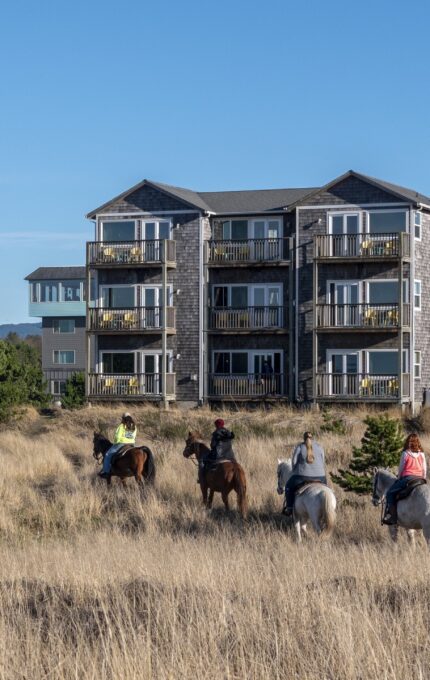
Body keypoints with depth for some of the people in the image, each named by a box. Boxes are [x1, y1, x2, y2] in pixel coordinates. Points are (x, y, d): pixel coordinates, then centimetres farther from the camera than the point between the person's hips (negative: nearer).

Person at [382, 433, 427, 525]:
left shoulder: (405, 454, -4)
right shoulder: (422, 454, 9)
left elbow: (401, 468, 2)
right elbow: (425, 470, 11)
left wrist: (398, 478, 18)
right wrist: (423, 480, 22)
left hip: (407, 478, -5)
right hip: (420, 479, 5)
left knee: (390, 493, 5)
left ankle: (391, 516, -9)